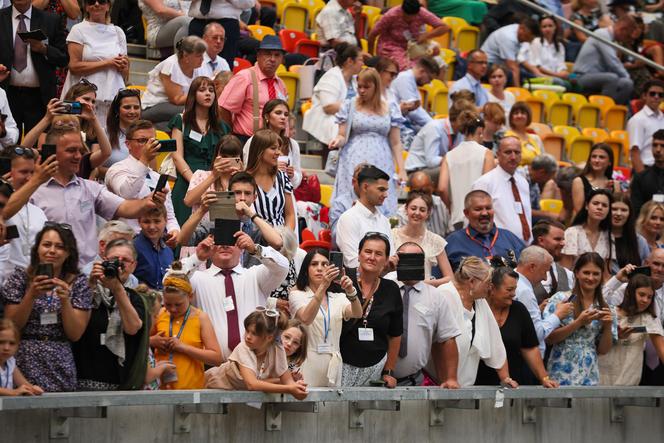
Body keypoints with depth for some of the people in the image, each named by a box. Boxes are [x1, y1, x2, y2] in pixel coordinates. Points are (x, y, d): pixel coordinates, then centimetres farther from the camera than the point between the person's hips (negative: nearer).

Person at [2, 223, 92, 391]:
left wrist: (65, 300, -13)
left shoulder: (78, 283, 6)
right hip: (24, 364, -1)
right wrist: (31, 295, -13)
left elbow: (75, 335, 1)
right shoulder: (20, 278, 4)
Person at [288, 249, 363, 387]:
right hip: (307, 363, -3)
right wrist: (323, 286, -30)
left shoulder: (338, 298, 15)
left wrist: (351, 291, -27)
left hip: (332, 364, 3)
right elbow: (306, 318, -18)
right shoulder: (298, 295, 4)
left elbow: (357, 314, -7)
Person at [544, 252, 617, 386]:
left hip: (589, 378, 3)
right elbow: (549, 338, -7)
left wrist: (608, 326, -6)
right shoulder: (560, 300, -1)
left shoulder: (606, 310, 9)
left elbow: (603, 350, 10)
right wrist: (579, 322, -15)